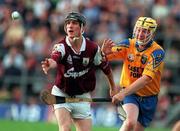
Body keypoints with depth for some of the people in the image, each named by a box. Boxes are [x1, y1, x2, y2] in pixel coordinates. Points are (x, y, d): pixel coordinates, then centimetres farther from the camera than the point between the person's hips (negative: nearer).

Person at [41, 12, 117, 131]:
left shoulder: (93, 48, -12)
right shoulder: (61, 46, -18)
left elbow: (106, 68, 5)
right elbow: (55, 60, -41)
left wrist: (113, 88, 16)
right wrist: (49, 64, -66)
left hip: (82, 97, 2)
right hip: (62, 94, -2)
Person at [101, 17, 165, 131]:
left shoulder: (157, 52, -17)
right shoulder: (128, 45, -6)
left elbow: (146, 78, -27)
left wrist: (123, 93, -35)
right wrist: (105, 52, -38)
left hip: (149, 98, 0)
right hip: (130, 94, 0)